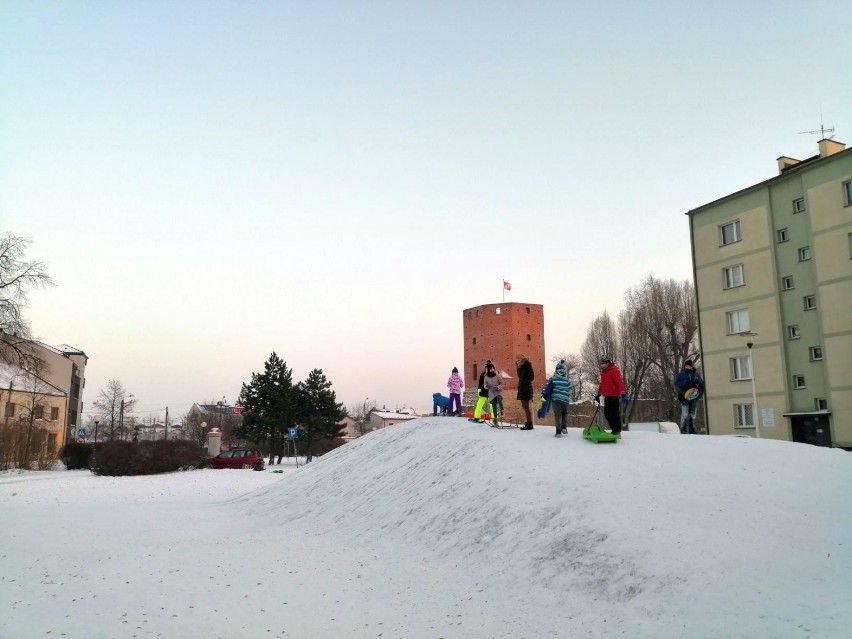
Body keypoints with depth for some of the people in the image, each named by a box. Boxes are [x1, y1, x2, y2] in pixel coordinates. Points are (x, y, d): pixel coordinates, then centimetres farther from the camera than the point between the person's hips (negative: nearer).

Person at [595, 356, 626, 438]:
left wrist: (623, 394, -25)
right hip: (607, 397, 9)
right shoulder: (603, 372, 17)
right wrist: (598, 394, 29)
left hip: (614, 396, -9)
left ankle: (617, 432, -2)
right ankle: (614, 430, 18)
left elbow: (620, 382, -18)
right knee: (607, 414, 9)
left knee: (614, 414, -8)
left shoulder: (614, 370, -10)